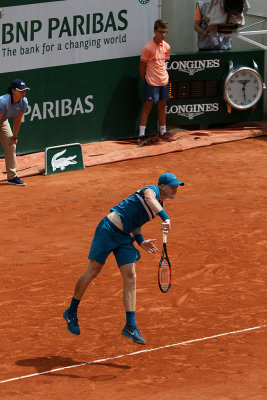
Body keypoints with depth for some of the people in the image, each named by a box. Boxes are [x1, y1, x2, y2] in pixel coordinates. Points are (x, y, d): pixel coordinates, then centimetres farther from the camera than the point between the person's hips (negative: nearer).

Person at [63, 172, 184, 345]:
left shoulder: (158, 205, 15)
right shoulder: (152, 189, -12)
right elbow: (148, 197, -39)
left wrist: (141, 241, 6)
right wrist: (166, 217, -52)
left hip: (124, 238, 8)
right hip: (108, 230, -8)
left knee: (131, 278, -3)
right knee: (93, 271, 3)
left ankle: (130, 327, -2)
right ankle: (71, 312, 21)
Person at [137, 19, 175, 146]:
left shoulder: (166, 47, 4)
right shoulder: (148, 48, -14)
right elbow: (142, 67, -8)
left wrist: (163, 75, 12)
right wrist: (146, 80, -4)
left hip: (164, 82, 6)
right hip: (151, 83, -6)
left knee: (162, 107, 13)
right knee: (147, 107, -3)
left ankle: (162, 132, 24)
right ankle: (141, 136, -1)